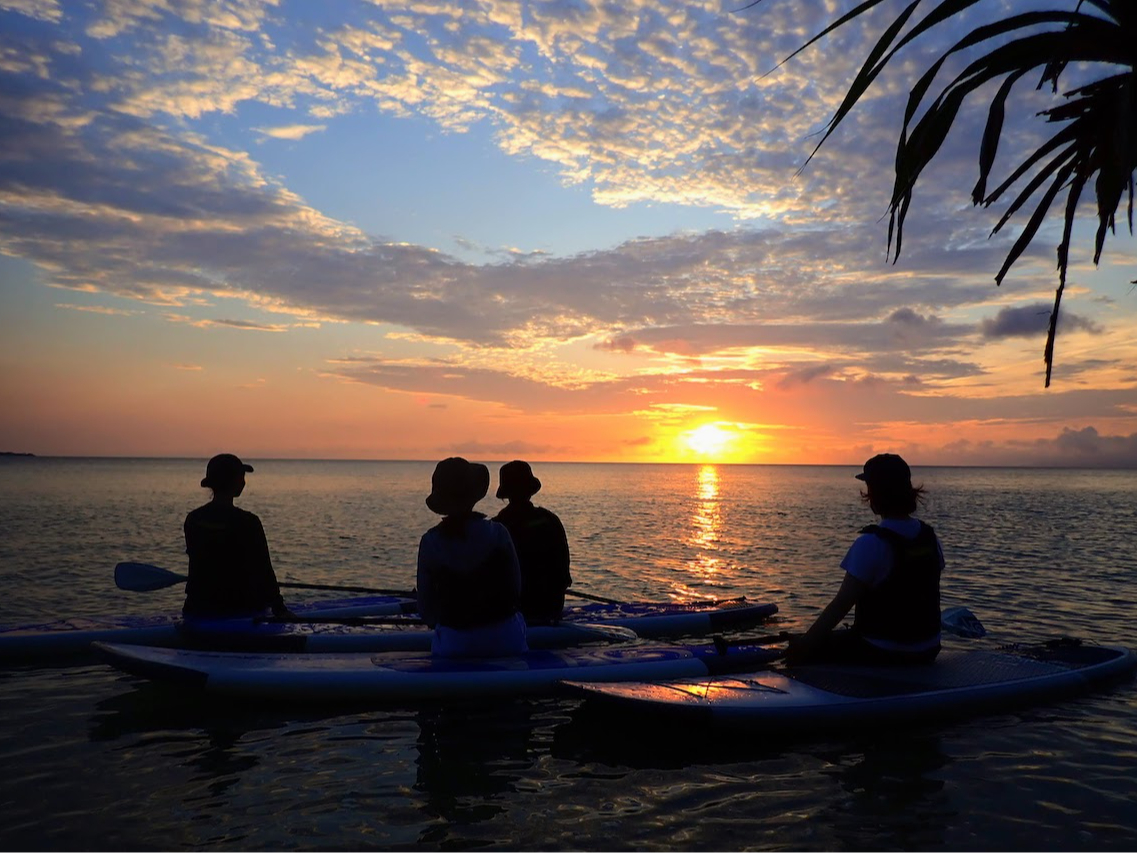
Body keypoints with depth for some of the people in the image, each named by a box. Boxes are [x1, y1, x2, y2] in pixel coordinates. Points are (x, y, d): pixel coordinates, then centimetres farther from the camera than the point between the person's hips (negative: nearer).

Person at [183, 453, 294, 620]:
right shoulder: (247, 522, -17)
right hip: (238, 610, -5)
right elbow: (264, 570, -13)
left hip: (198, 610, 5)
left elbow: (197, 564, 12)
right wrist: (279, 609, -4)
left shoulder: (193, 519, -1)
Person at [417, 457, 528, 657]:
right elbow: (516, 591, -3)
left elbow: (425, 609, -2)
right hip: (503, 641, -1)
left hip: (453, 645, 1)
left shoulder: (430, 542, -8)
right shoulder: (497, 533, -11)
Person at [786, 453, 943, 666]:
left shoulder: (871, 544, -22)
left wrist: (803, 645, -13)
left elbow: (841, 604, -21)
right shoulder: (929, 537, 0)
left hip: (882, 655, -7)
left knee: (801, 651, 9)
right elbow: (922, 594, 10)